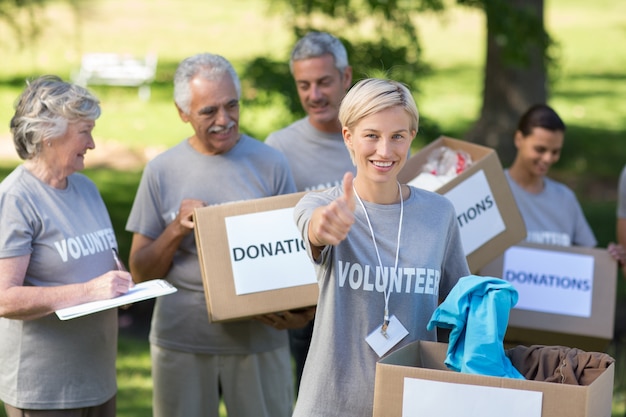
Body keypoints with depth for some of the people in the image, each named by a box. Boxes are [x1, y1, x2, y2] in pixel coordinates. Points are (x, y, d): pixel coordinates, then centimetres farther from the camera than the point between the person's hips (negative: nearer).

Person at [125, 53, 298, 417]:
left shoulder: (271, 164, 0)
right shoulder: (162, 171, 2)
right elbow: (141, 272, 3)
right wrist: (176, 230, -15)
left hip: (259, 338, 0)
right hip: (181, 341, 1)